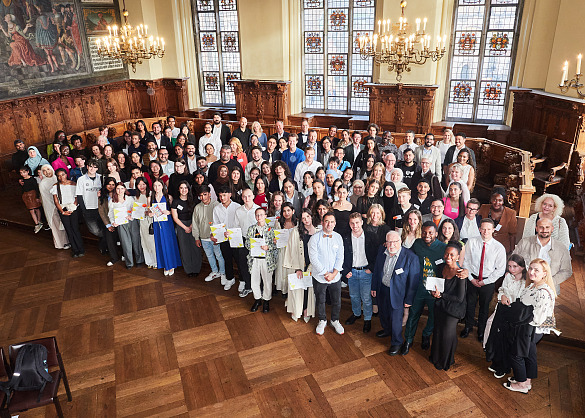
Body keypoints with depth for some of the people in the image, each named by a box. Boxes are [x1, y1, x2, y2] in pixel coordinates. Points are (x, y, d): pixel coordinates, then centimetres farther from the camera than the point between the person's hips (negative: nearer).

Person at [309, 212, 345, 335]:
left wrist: (333, 273, -11)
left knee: (337, 301, 12)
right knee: (320, 301, 13)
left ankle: (335, 321, 37)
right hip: (319, 277, -2)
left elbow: (340, 258, 1)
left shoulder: (338, 237, 0)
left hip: (335, 277, 2)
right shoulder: (315, 238, -10)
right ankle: (322, 321, 36)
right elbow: (313, 259, -13)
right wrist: (326, 273, -14)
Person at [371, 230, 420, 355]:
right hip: (382, 289, 5)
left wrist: (409, 299, -12)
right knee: (383, 313, 26)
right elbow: (376, 270, 6)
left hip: (397, 293, -5)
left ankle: (396, 342, 33)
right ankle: (387, 330, 55)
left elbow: (413, 280, -16)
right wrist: (374, 287, 10)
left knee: (396, 319, 8)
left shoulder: (410, 257, -24)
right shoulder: (381, 252, -8)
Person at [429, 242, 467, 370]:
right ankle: (436, 357, 41)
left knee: (447, 334, 10)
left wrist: (441, 295, -23)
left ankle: (446, 361, 35)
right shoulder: (442, 267, -4)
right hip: (439, 306, 5)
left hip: (453, 309, -5)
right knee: (437, 331, 17)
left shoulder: (460, 274, -22)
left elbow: (460, 298, -21)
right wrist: (434, 291, -8)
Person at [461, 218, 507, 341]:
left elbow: (501, 269, -7)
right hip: (472, 279, 1)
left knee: (484, 307, 15)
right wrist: (471, 278, -7)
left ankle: (481, 331, 38)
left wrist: (485, 281, -10)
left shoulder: (499, 247, -12)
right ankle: (468, 327, 39)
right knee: (470, 304, 14)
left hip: (488, 282, -1)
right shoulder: (471, 242, -8)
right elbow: (465, 261, -2)